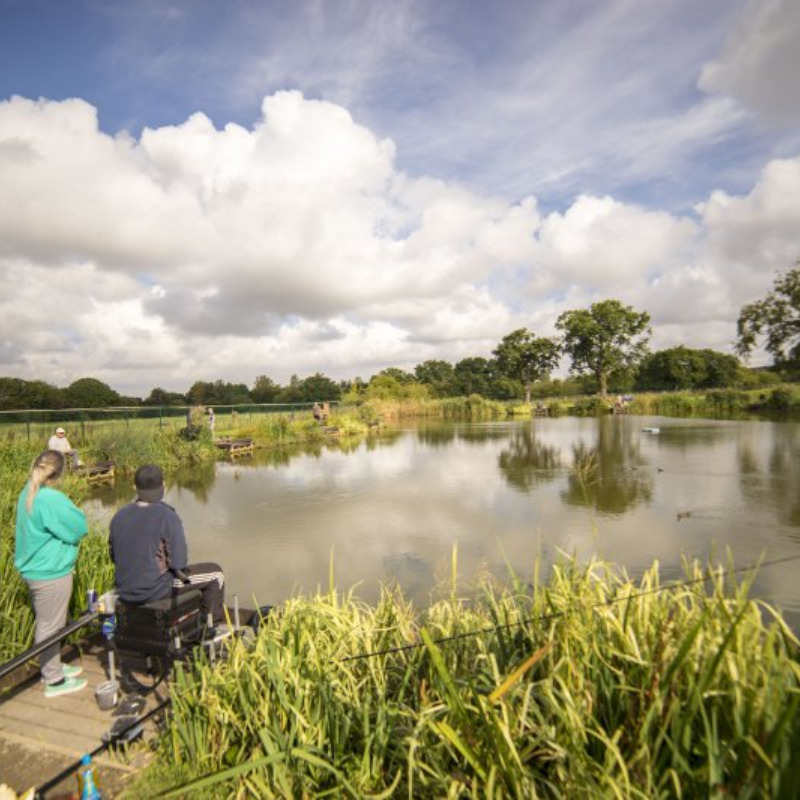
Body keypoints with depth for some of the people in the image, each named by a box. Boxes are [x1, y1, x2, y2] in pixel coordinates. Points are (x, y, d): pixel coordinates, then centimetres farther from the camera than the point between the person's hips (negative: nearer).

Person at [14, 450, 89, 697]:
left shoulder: (28, 493, 1)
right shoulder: (52, 499, -27)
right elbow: (79, 528, -19)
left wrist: (64, 517, 1)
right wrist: (71, 511, -4)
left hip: (36, 568, 9)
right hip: (50, 572, -9)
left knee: (46, 623, 23)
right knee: (50, 626, 6)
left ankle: (52, 667, 40)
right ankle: (54, 681, 21)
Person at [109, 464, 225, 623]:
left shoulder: (119, 517, -2)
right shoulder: (167, 517, -21)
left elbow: (114, 556, 8)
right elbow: (178, 563, -20)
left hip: (125, 592, 7)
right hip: (157, 591, -7)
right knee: (214, 572, 9)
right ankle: (212, 623, 25)